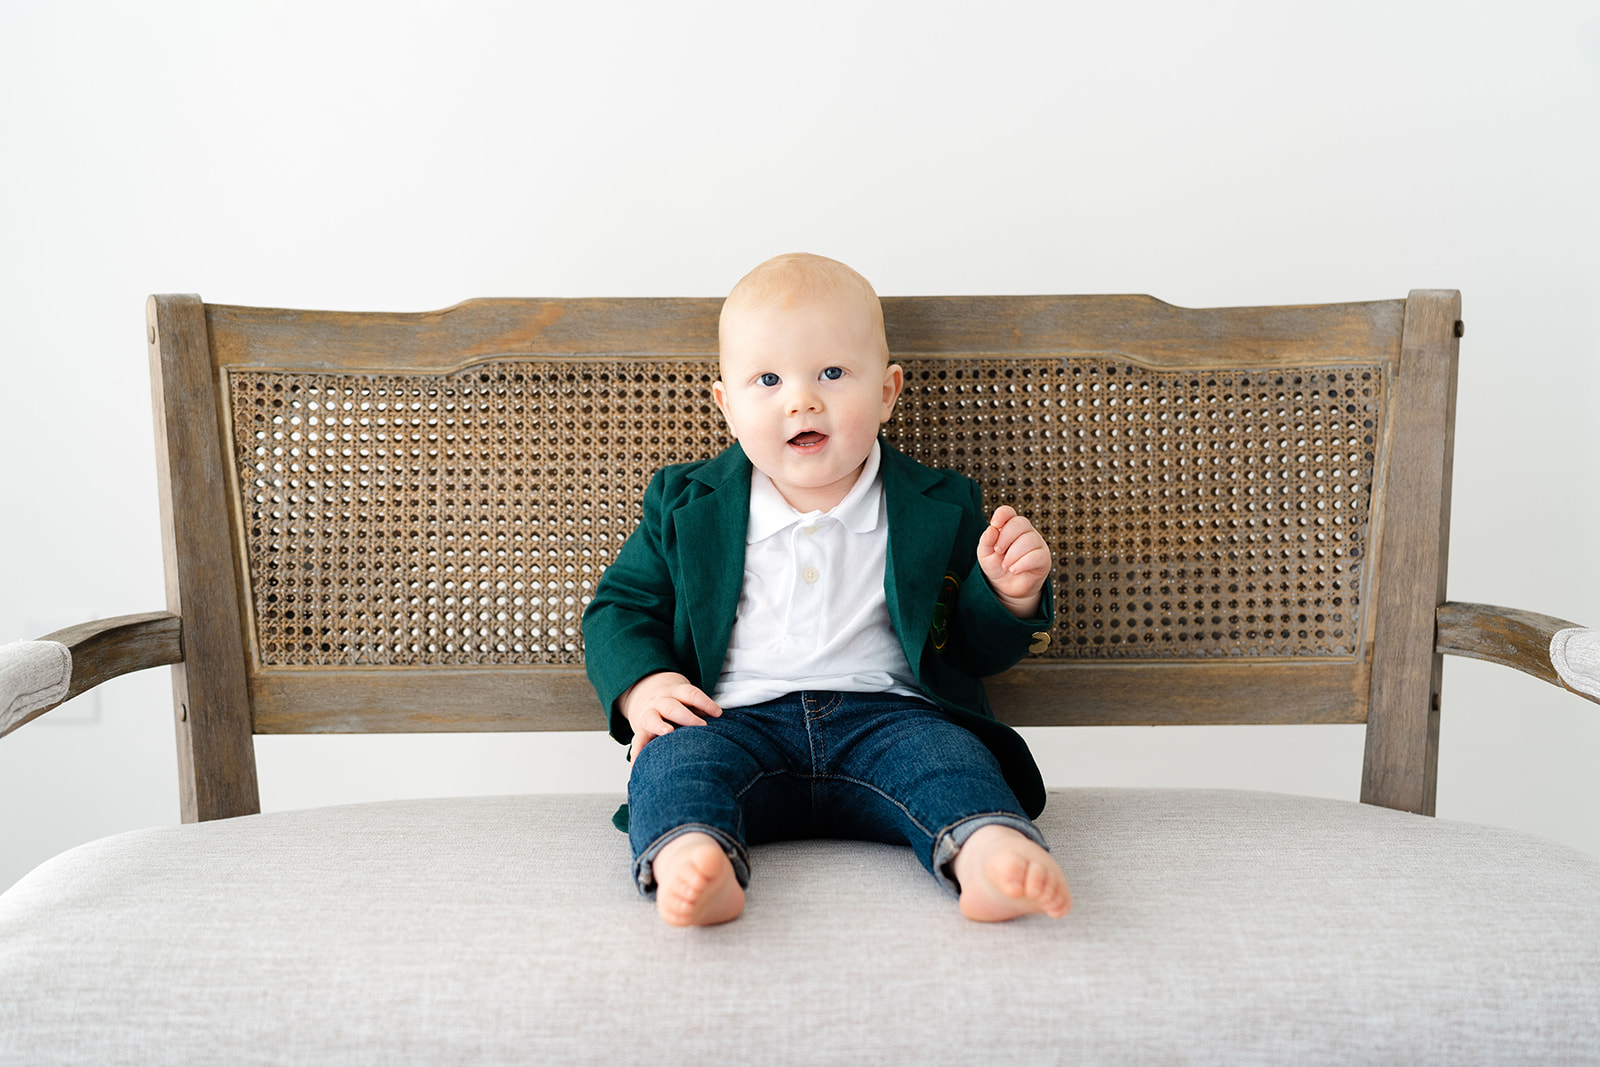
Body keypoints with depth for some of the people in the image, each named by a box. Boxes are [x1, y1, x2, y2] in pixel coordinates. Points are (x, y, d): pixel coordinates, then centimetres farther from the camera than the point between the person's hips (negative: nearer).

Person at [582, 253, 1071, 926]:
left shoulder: (938, 511, 11)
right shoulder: (685, 506, 11)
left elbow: (974, 647, 16)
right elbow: (620, 607, 15)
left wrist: (1010, 595, -7)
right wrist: (640, 686, -5)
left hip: (884, 717, 0)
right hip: (737, 718, 0)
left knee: (947, 755, -29)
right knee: (677, 757, -29)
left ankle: (987, 851, -55)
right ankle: (686, 857, -57)